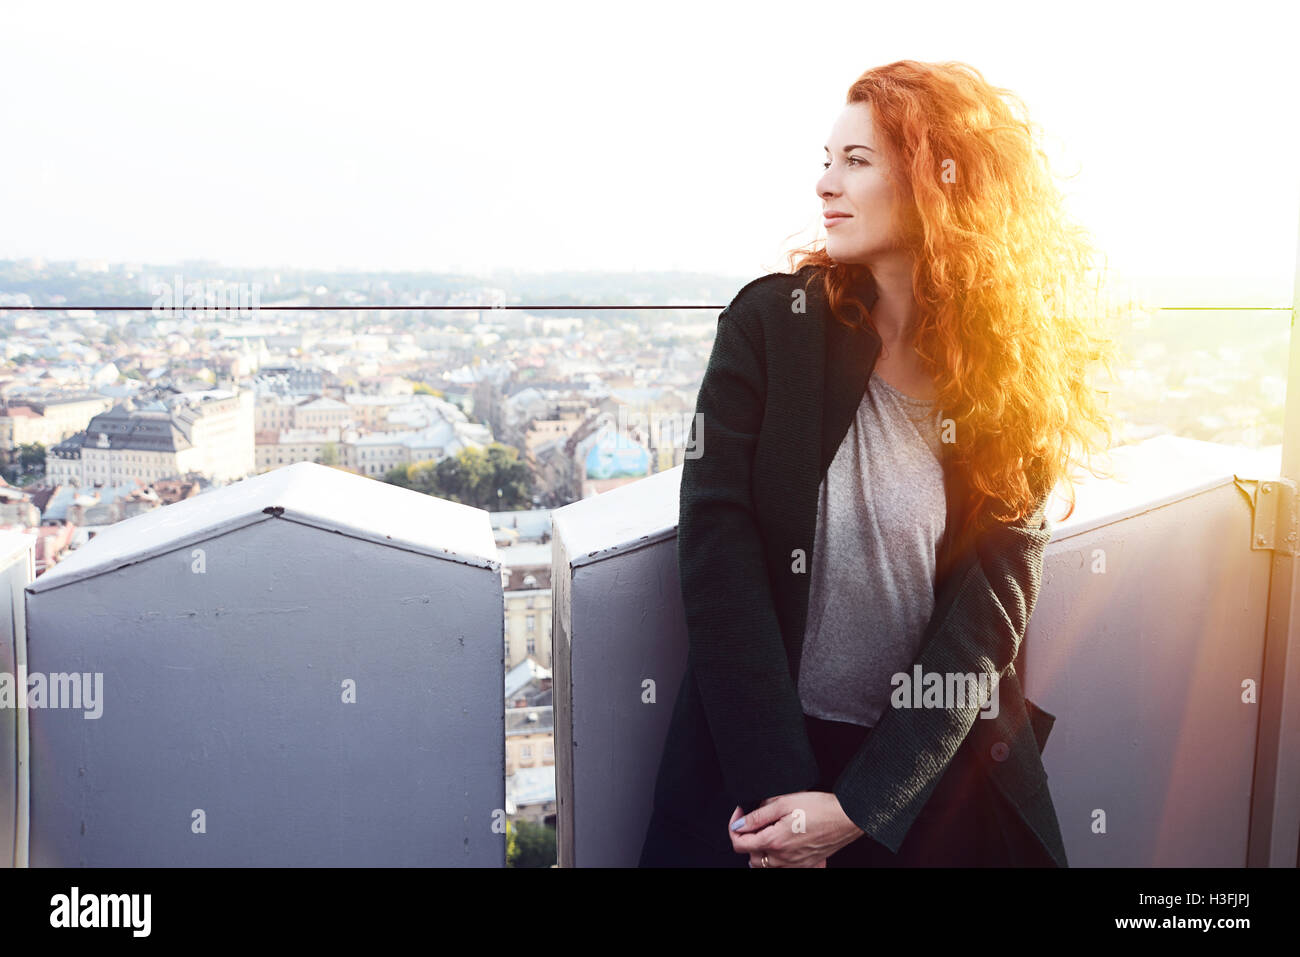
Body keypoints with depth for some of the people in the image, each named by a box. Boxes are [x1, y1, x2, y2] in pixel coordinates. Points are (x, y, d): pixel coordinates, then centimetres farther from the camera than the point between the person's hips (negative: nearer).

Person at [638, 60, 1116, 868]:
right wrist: (775, 784, -17)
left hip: (937, 770, 1)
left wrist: (858, 805, -17)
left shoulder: (1018, 377, -6)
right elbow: (718, 550, -13)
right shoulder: (770, 323, -8)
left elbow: (990, 608, -10)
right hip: (758, 757, -1)